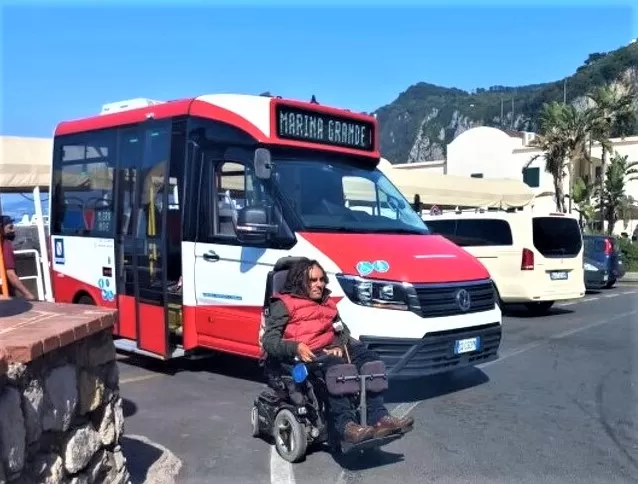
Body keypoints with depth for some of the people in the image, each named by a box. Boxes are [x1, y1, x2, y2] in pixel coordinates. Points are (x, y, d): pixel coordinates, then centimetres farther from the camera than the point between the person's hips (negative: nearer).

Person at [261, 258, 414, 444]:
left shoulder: (327, 303, 29)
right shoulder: (284, 304, 7)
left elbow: (343, 330, 22)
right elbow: (268, 340, -3)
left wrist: (339, 346, -3)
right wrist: (295, 347, -22)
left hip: (330, 352, 6)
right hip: (303, 357, -6)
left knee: (368, 358, -22)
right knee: (333, 367, -38)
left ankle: (378, 417, -32)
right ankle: (346, 425, -45)